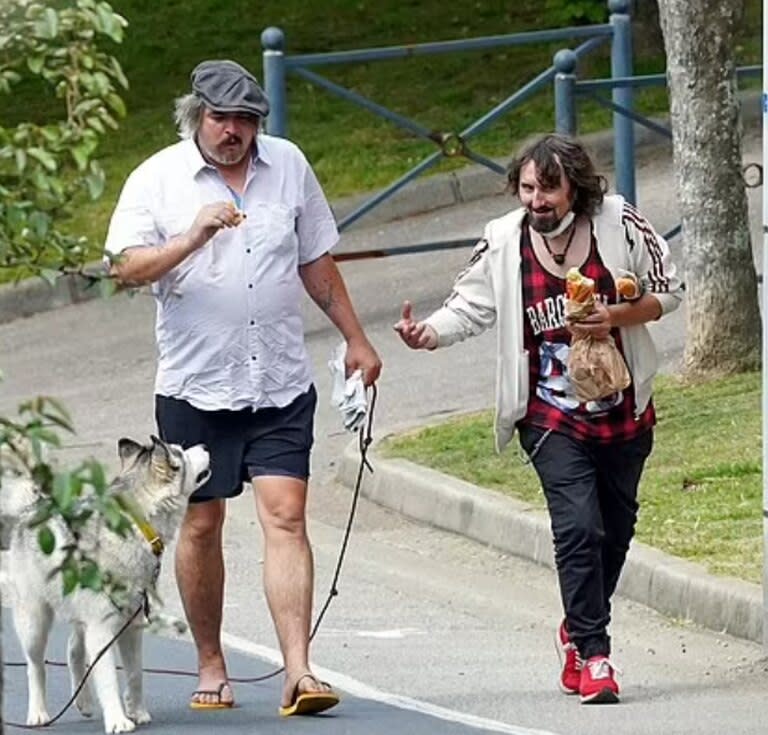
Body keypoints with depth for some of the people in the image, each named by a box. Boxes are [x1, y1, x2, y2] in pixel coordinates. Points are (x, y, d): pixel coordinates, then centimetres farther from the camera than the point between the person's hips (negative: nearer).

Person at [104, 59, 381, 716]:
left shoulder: (288, 166, 8)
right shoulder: (158, 178, -1)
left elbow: (316, 262, 18)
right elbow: (127, 267, -12)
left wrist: (356, 339, 19)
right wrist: (195, 236, -26)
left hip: (282, 383, 1)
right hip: (196, 384, -1)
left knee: (285, 516, -9)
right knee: (201, 524, 6)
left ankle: (299, 672, -15)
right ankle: (210, 665, 21)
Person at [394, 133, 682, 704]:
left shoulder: (621, 225, -7)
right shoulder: (503, 244, -7)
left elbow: (669, 290, 1)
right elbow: (471, 307, -2)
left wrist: (617, 317, -16)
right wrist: (429, 334, -22)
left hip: (624, 412, 2)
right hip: (552, 416, -2)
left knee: (616, 530, 14)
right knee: (578, 526, -17)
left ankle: (579, 631, 37)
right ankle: (594, 655, -11)